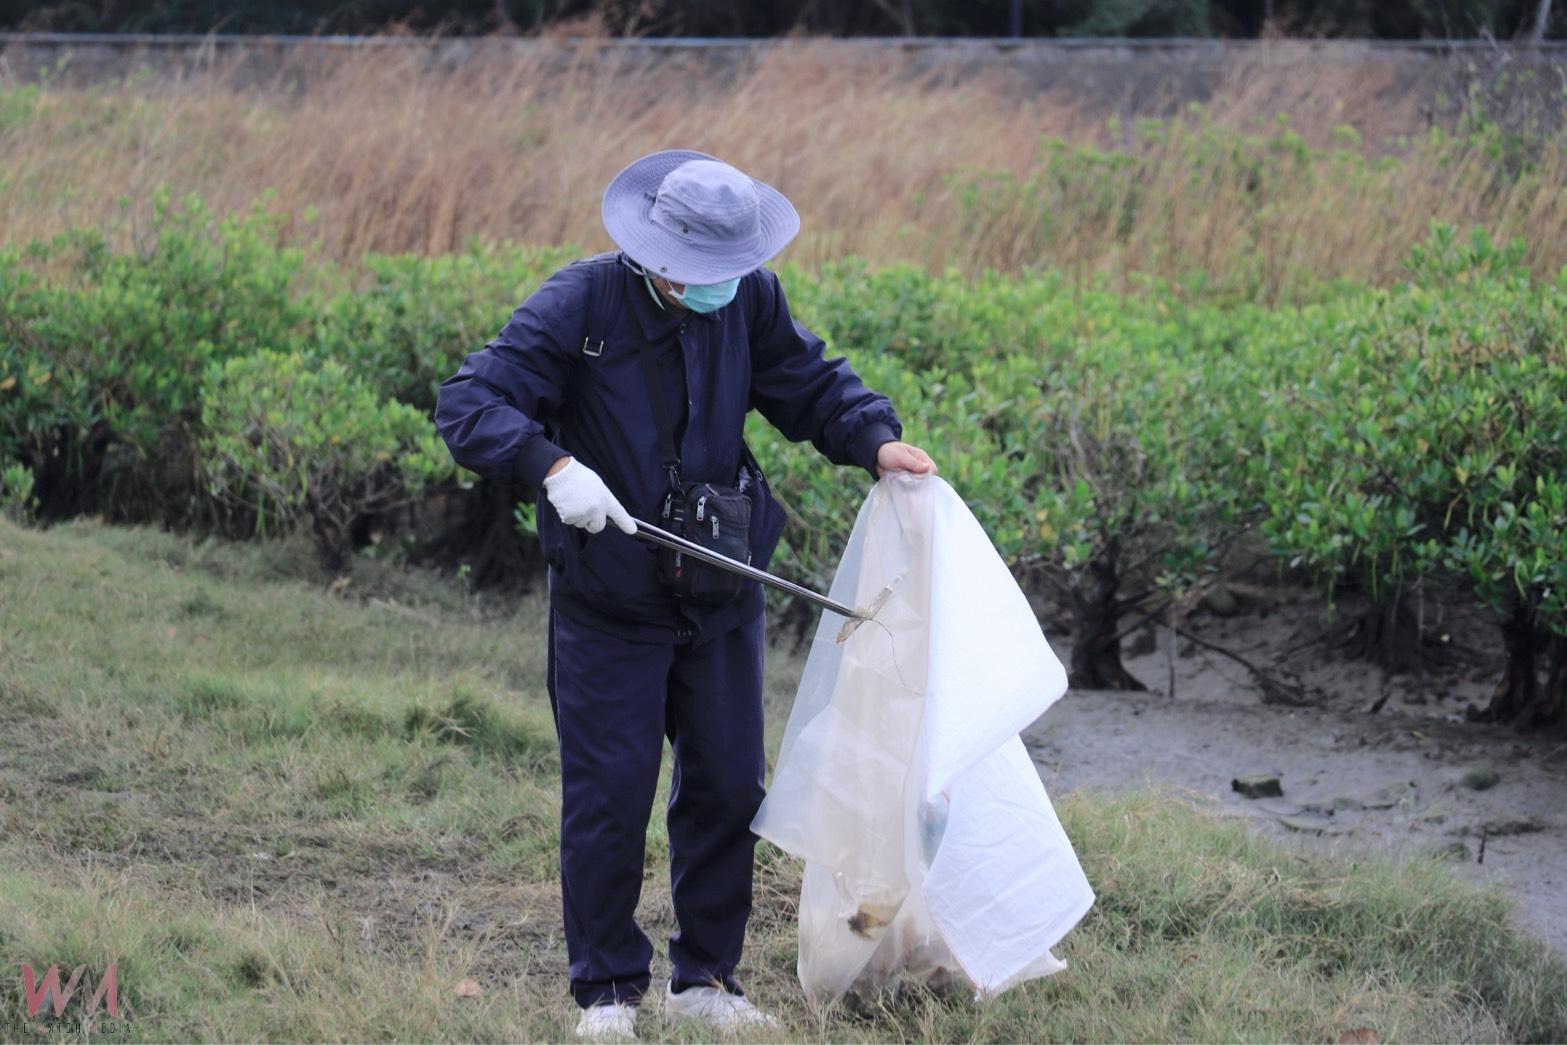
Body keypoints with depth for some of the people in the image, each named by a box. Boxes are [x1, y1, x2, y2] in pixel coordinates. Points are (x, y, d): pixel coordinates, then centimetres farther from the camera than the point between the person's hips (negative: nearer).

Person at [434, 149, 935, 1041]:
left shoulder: (749, 299, -5)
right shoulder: (579, 305, -17)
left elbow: (812, 382, 8)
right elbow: (469, 404, -20)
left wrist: (876, 439, -12)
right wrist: (553, 465, -36)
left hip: (722, 596, 4)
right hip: (610, 605, -4)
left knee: (728, 787, 9)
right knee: (610, 795, -1)